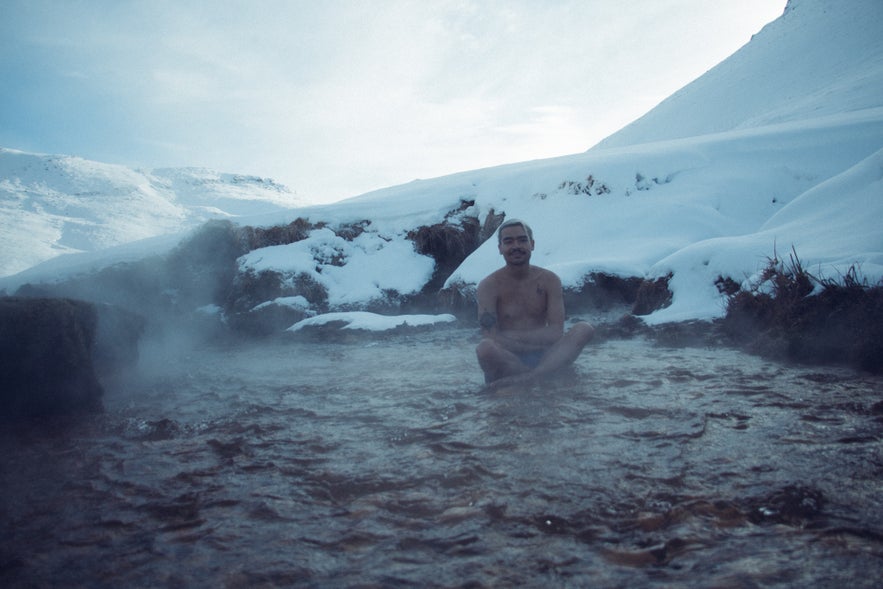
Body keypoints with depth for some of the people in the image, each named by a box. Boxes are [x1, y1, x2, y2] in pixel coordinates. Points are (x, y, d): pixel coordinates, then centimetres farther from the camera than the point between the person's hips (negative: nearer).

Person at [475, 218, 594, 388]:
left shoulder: (549, 280, 4)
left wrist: (512, 336, -13)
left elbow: (556, 332, -5)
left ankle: (521, 378, -35)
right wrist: (539, 338, -13)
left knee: (584, 329, -22)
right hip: (508, 359, -3)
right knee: (485, 349, -37)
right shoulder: (489, 286, -3)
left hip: (542, 356, 4)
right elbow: (490, 337, -13)